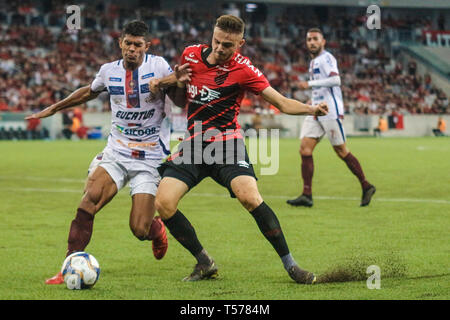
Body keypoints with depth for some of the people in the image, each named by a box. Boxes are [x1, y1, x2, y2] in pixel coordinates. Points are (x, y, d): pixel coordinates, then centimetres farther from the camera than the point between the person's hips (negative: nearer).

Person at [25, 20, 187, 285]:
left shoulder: (158, 66, -6)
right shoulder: (109, 71, 5)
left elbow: (182, 102, -3)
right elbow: (88, 92, 26)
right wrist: (53, 109, 33)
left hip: (150, 158, -3)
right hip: (116, 152, 3)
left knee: (140, 230, -9)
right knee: (90, 199, -23)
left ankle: (157, 229, 31)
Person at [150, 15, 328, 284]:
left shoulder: (243, 69, -9)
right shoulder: (191, 54, 4)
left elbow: (282, 102, -10)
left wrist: (310, 109, -30)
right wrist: (170, 81, -1)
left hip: (226, 143, -4)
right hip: (193, 145, 4)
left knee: (250, 197, -28)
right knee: (163, 203, -14)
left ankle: (290, 265, -14)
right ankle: (205, 263, 5)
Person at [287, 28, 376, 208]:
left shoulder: (326, 58, -9)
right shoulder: (314, 62, 20)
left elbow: (335, 80, -24)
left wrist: (310, 84, -24)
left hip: (330, 111, -9)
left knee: (341, 151, -3)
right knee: (305, 148, -6)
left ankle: (366, 187, 11)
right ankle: (307, 195, -10)